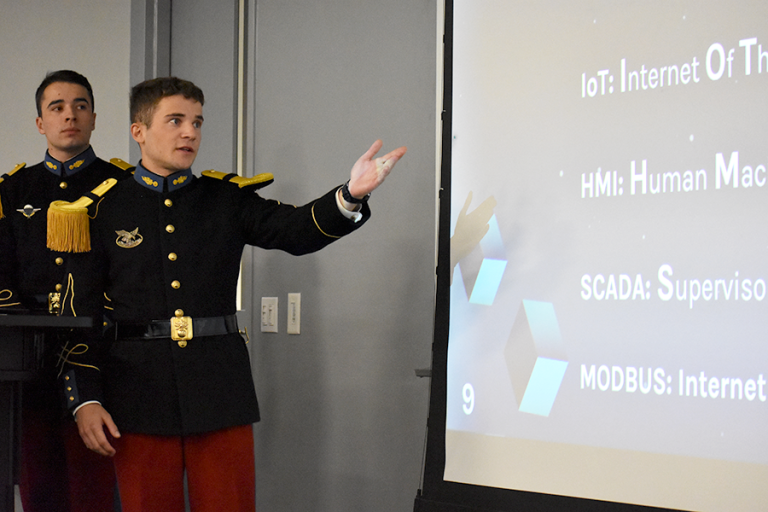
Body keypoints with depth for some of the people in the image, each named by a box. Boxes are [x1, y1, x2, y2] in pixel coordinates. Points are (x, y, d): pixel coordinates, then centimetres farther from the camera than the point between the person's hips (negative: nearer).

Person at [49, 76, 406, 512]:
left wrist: (351, 195, -26)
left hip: (221, 394, 1)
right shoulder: (103, 210, 4)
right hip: (140, 398, -1)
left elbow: (298, 230, -7)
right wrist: (86, 399, -4)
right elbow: (81, 313, 3)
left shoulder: (229, 199, 9)